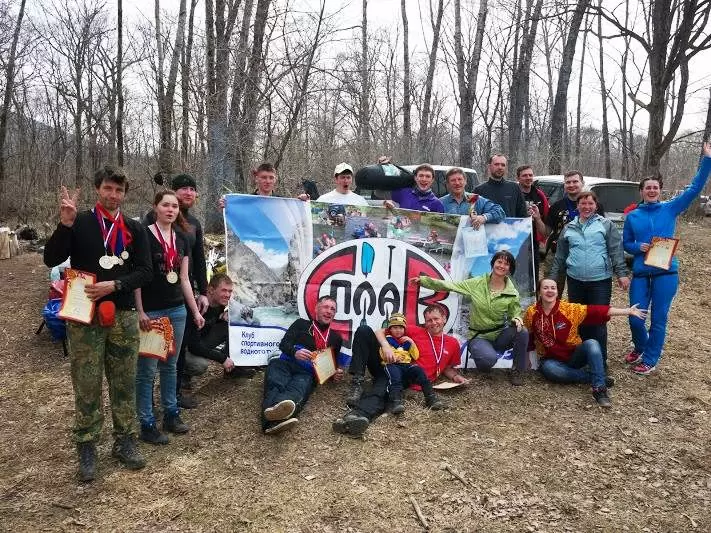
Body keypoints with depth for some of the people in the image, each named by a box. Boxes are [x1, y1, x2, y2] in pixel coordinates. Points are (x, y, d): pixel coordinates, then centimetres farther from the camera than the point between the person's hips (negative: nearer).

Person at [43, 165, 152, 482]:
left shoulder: (133, 229, 7)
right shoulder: (79, 223, 1)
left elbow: (145, 272, 2)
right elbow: (51, 259, -8)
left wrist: (114, 285, -13)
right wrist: (65, 224, -21)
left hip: (123, 316, 2)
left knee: (125, 384, 9)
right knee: (87, 386, 4)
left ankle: (124, 442, 23)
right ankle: (86, 448, 17)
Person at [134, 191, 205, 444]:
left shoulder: (181, 239, 10)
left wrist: (195, 310, 12)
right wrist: (140, 311, -15)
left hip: (177, 310, 6)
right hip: (151, 311, -6)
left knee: (170, 365, 14)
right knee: (147, 369, 0)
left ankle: (171, 413, 26)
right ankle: (147, 424, 9)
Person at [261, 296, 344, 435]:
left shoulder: (336, 338, 29)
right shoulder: (301, 324, 22)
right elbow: (283, 344, 9)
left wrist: (335, 374, 5)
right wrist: (295, 352, -14)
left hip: (307, 372, 0)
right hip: (285, 363, 0)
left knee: (298, 389, -38)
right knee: (275, 384, -38)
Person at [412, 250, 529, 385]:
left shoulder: (512, 293, -2)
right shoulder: (477, 283, -4)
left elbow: (515, 312, 7)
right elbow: (449, 286, -3)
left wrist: (517, 319, -20)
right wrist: (423, 280, -9)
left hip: (500, 335, 2)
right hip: (479, 336, -2)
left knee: (522, 332, -29)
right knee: (489, 359, -35)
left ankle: (517, 371, -5)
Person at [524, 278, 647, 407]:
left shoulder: (569, 308, -10)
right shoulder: (531, 313, -9)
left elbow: (596, 311, -15)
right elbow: (527, 338, 3)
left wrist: (628, 311, -19)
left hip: (574, 356, 1)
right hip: (552, 360, 0)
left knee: (591, 343, -29)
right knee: (549, 369, -36)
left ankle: (599, 388, -29)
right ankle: (596, 377, -20)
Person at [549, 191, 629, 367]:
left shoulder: (606, 225, 3)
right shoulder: (569, 228, 12)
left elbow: (616, 251, -3)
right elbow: (560, 256, 15)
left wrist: (622, 273, -12)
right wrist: (553, 278, 14)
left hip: (600, 281, -3)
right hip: (575, 281, 3)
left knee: (598, 321, -1)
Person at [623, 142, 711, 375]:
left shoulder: (670, 209, 3)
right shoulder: (632, 216, 6)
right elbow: (626, 244, 11)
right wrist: (638, 247, -10)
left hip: (666, 272, -1)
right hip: (641, 272, 1)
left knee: (658, 319, 4)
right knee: (635, 318, 2)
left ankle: (650, 359, 19)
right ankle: (641, 347, 32)